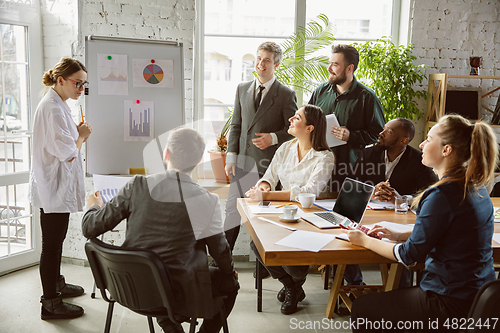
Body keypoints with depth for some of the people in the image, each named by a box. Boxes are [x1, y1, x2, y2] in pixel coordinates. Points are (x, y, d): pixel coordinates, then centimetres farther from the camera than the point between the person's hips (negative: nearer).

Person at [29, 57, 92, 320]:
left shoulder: (56, 105, 13)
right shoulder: (53, 108, -21)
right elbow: (68, 154, -23)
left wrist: (77, 134, 6)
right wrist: (82, 136, -6)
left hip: (55, 187, 11)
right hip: (55, 187, -11)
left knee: (55, 241, 22)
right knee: (51, 244, -1)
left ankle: (56, 284, 39)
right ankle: (50, 304, 10)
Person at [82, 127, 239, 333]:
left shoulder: (137, 186, -12)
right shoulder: (206, 200, -17)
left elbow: (90, 228, -7)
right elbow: (219, 250, -3)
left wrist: (95, 206, 16)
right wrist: (231, 272, 19)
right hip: (177, 294, -3)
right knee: (230, 282, 21)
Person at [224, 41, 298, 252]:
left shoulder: (286, 95, -2)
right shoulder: (242, 89, 11)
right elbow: (236, 126, 12)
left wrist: (273, 138, -18)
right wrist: (231, 157, 5)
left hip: (269, 165, -4)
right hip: (243, 162, 4)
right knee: (232, 211, 8)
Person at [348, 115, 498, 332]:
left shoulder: (442, 195, -25)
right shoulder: (476, 187, 3)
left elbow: (409, 255, -17)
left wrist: (366, 241, -4)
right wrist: (398, 235, 11)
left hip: (451, 305, -9)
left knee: (361, 308, 5)